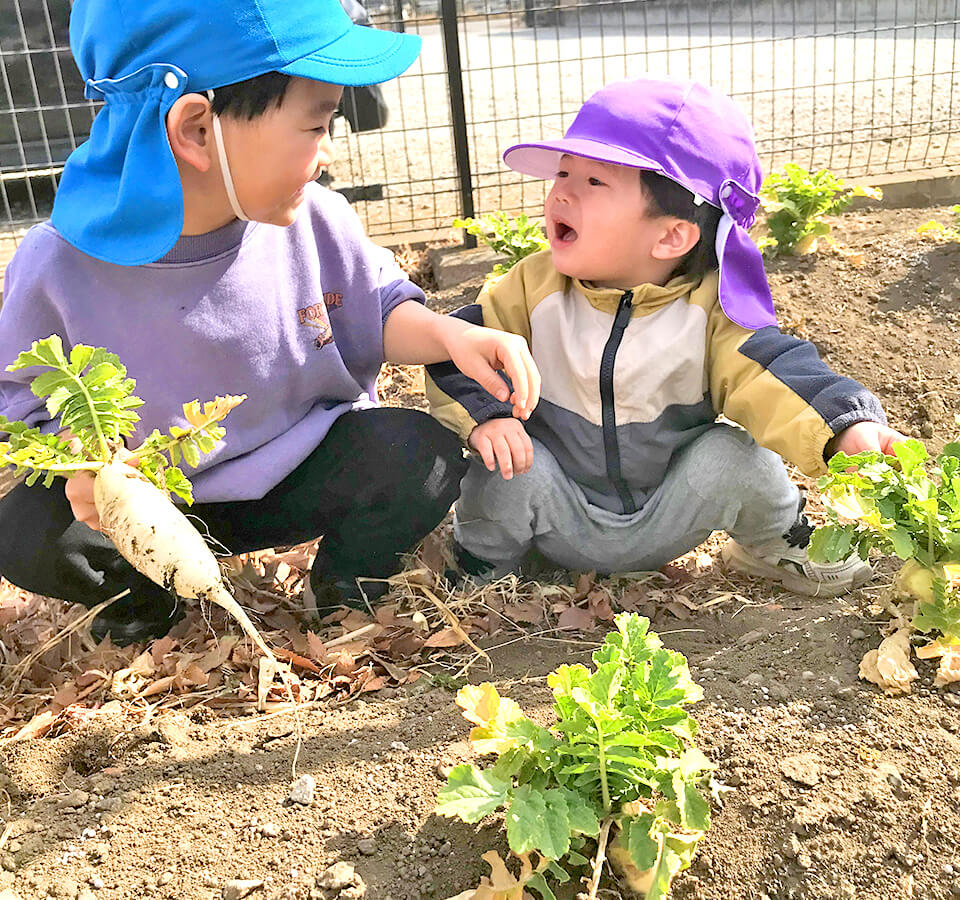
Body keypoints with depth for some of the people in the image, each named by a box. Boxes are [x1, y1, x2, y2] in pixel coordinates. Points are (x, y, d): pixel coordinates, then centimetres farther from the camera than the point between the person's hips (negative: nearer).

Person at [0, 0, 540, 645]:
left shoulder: (312, 221, -15)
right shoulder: (61, 266, -20)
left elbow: (380, 307, 0)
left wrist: (448, 333, -22)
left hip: (302, 478, 1)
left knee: (425, 457, -23)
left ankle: (348, 569, 10)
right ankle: (144, 590, 12)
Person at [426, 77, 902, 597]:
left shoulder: (708, 308, -16)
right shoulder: (534, 287, -12)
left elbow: (767, 376, -26)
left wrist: (848, 427, -45)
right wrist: (483, 416, -29)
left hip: (667, 523, 0)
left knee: (735, 454, -24)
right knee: (509, 465, -27)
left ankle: (776, 541, 8)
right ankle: (484, 561, 5)